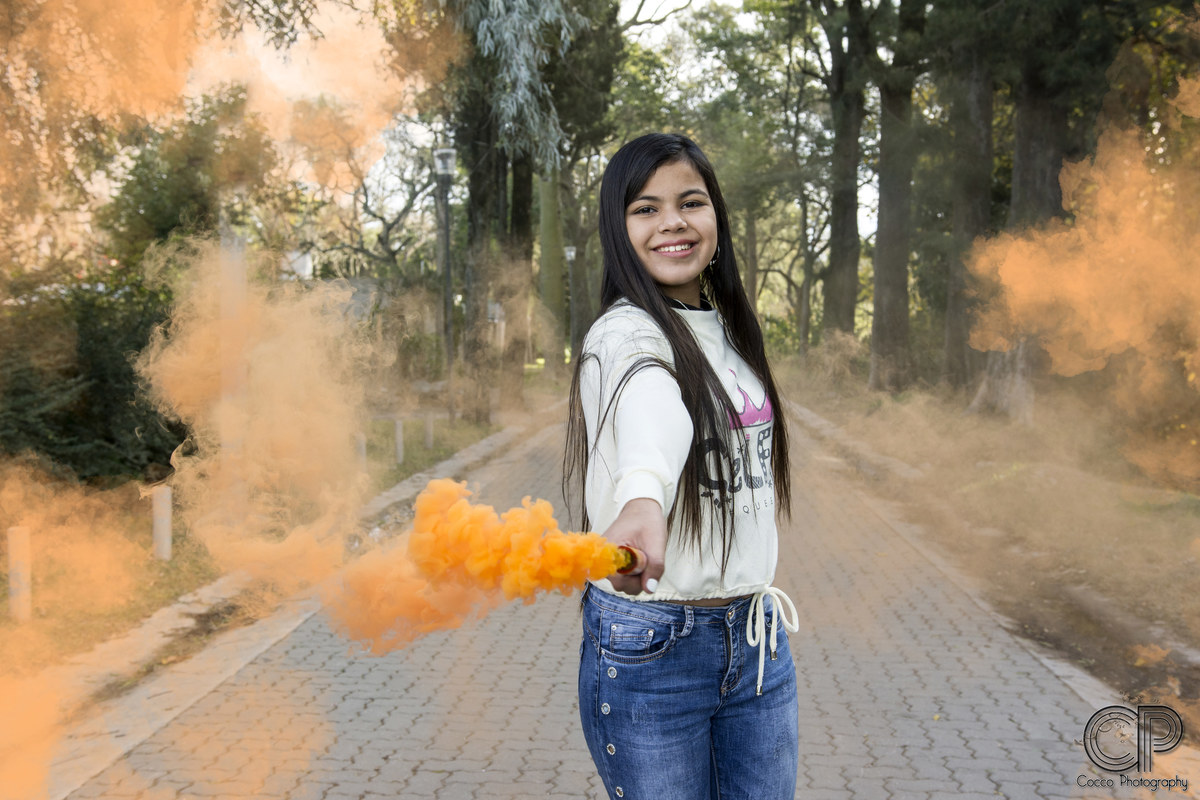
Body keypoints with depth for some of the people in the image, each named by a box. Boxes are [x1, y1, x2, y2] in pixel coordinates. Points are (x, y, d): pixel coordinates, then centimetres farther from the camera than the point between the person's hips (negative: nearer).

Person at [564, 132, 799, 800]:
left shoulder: (730, 330, 10)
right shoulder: (626, 333, -15)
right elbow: (651, 412, -39)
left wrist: (758, 589, 17)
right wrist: (642, 497, -59)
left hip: (756, 638, 7)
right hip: (651, 647, -7)